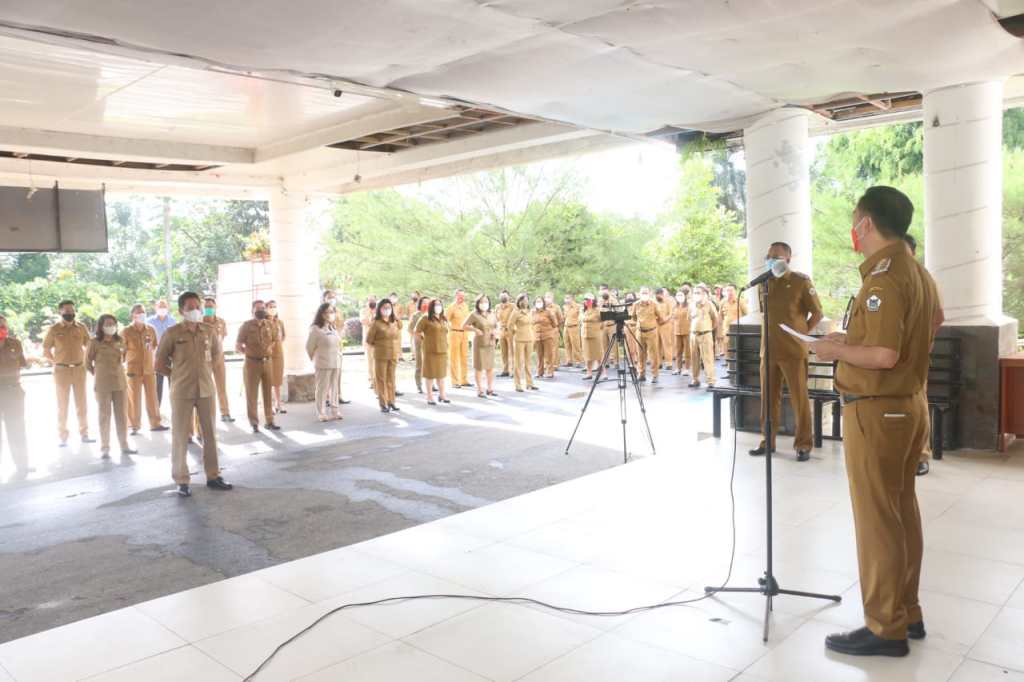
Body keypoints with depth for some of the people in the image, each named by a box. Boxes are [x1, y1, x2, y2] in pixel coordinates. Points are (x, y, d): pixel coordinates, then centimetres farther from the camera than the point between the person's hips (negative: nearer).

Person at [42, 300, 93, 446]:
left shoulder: (81, 327, 1)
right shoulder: (54, 330, -6)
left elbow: (89, 346, 13)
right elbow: (46, 350, 1)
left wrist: (85, 361, 6)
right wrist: (57, 362, -1)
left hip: (79, 369, 2)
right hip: (61, 370, -2)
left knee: (81, 403, 8)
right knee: (62, 405, 5)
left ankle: (84, 434, 15)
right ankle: (63, 437, 12)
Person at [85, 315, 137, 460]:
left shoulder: (120, 341, 6)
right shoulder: (94, 342, -6)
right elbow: (88, 363, 3)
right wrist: (98, 374, 8)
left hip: (120, 382, 4)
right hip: (102, 384, -4)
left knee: (122, 414, 7)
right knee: (104, 415, 1)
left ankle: (124, 445, 16)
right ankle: (104, 448, 7)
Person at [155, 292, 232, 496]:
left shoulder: (210, 331, 3)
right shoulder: (172, 333, -6)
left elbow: (217, 355, 20)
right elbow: (159, 364, 0)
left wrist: (205, 373, 11)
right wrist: (180, 375, 2)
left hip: (206, 390, 3)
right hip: (182, 392, -3)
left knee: (210, 434, 9)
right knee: (180, 437, 3)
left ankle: (213, 476, 20)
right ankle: (182, 481, 12)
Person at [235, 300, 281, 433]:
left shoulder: (270, 324, 4)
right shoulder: (246, 325, -8)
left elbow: (275, 340, 19)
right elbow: (238, 346, -4)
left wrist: (269, 348, 5)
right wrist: (249, 352, -5)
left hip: (268, 362, 4)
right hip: (252, 363, -4)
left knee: (268, 392, 8)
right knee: (252, 394, 3)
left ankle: (269, 421, 16)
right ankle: (254, 423, 11)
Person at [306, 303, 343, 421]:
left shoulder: (333, 328, 12)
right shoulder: (315, 329, -9)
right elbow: (309, 347, -4)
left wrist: (339, 356, 11)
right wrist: (315, 359, 7)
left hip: (336, 363, 6)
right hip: (323, 365, -6)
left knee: (334, 388, 10)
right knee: (322, 389, -2)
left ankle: (334, 411, 17)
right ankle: (321, 414, 5)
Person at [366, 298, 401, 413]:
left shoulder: (395, 322, 6)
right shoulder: (376, 323, -9)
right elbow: (369, 340, -5)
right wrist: (380, 346, 4)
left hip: (393, 355, 5)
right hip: (380, 356, -5)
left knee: (391, 380, 10)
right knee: (381, 380, 1)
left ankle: (391, 403, 17)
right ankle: (383, 405, 6)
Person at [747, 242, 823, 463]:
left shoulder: (800, 281, -4)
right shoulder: (765, 282, 10)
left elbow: (817, 314, 0)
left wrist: (801, 333, -4)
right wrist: (770, 333, 12)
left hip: (793, 350, -5)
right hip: (768, 350, 5)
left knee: (799, 399, 1)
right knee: (768, 398, 9)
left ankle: (803, 445, 8)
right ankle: (767, 441, 19)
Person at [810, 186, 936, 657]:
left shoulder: (883, 277, -19)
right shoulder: (917, 272, 11)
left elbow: (885, 355, -26)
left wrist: (836, 350, -11)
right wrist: (852, 339, 17)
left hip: (876, 411, -10)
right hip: (910, 404, 10)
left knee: (876, 519, -1)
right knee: (903, 511, 16)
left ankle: (885, 629, 9)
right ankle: (908, 613, 27)